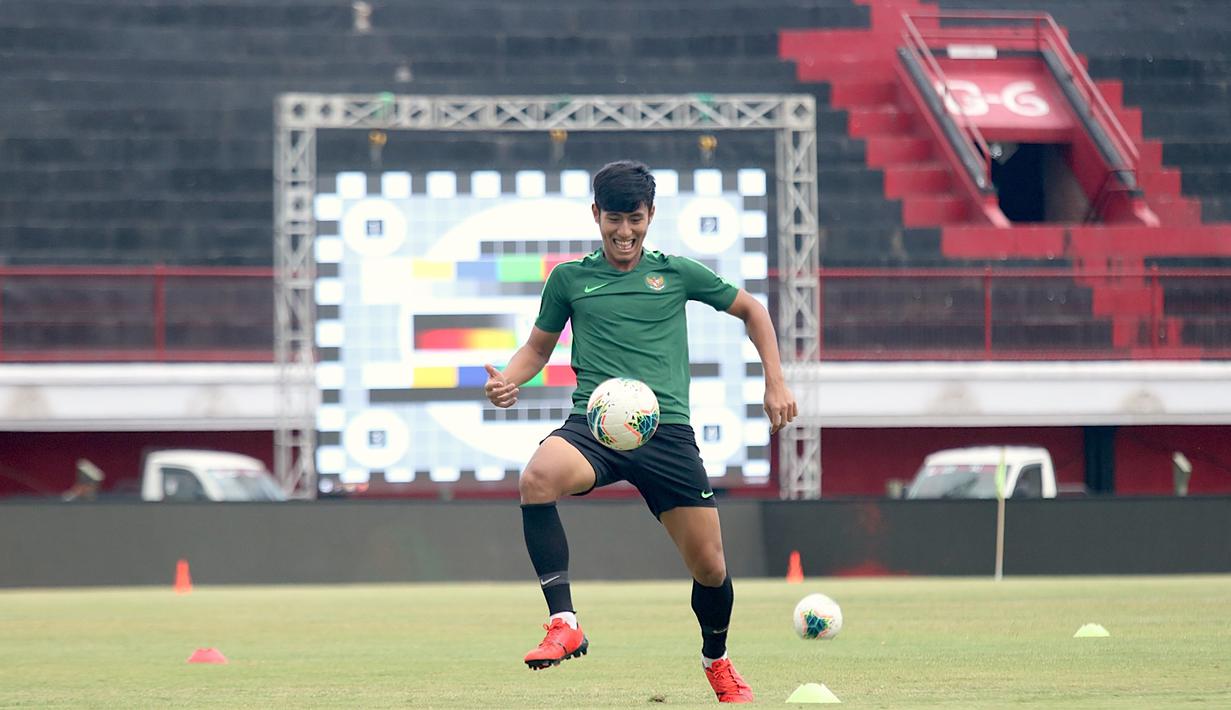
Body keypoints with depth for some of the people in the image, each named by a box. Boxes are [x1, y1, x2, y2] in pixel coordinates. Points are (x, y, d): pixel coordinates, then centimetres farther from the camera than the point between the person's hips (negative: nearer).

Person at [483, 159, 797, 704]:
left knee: (709, 566, 0)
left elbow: (751, 310, 23)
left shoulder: (677, 273, 10)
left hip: (667, 430, 1)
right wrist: (509, 379, 0)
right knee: (536, 479, -36)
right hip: (592, 426, -1)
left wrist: (775, 382, 14)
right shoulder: (570, 279, 11)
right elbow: (539, 346, 22)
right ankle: (563, 623, -32)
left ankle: (717, 660, 32)